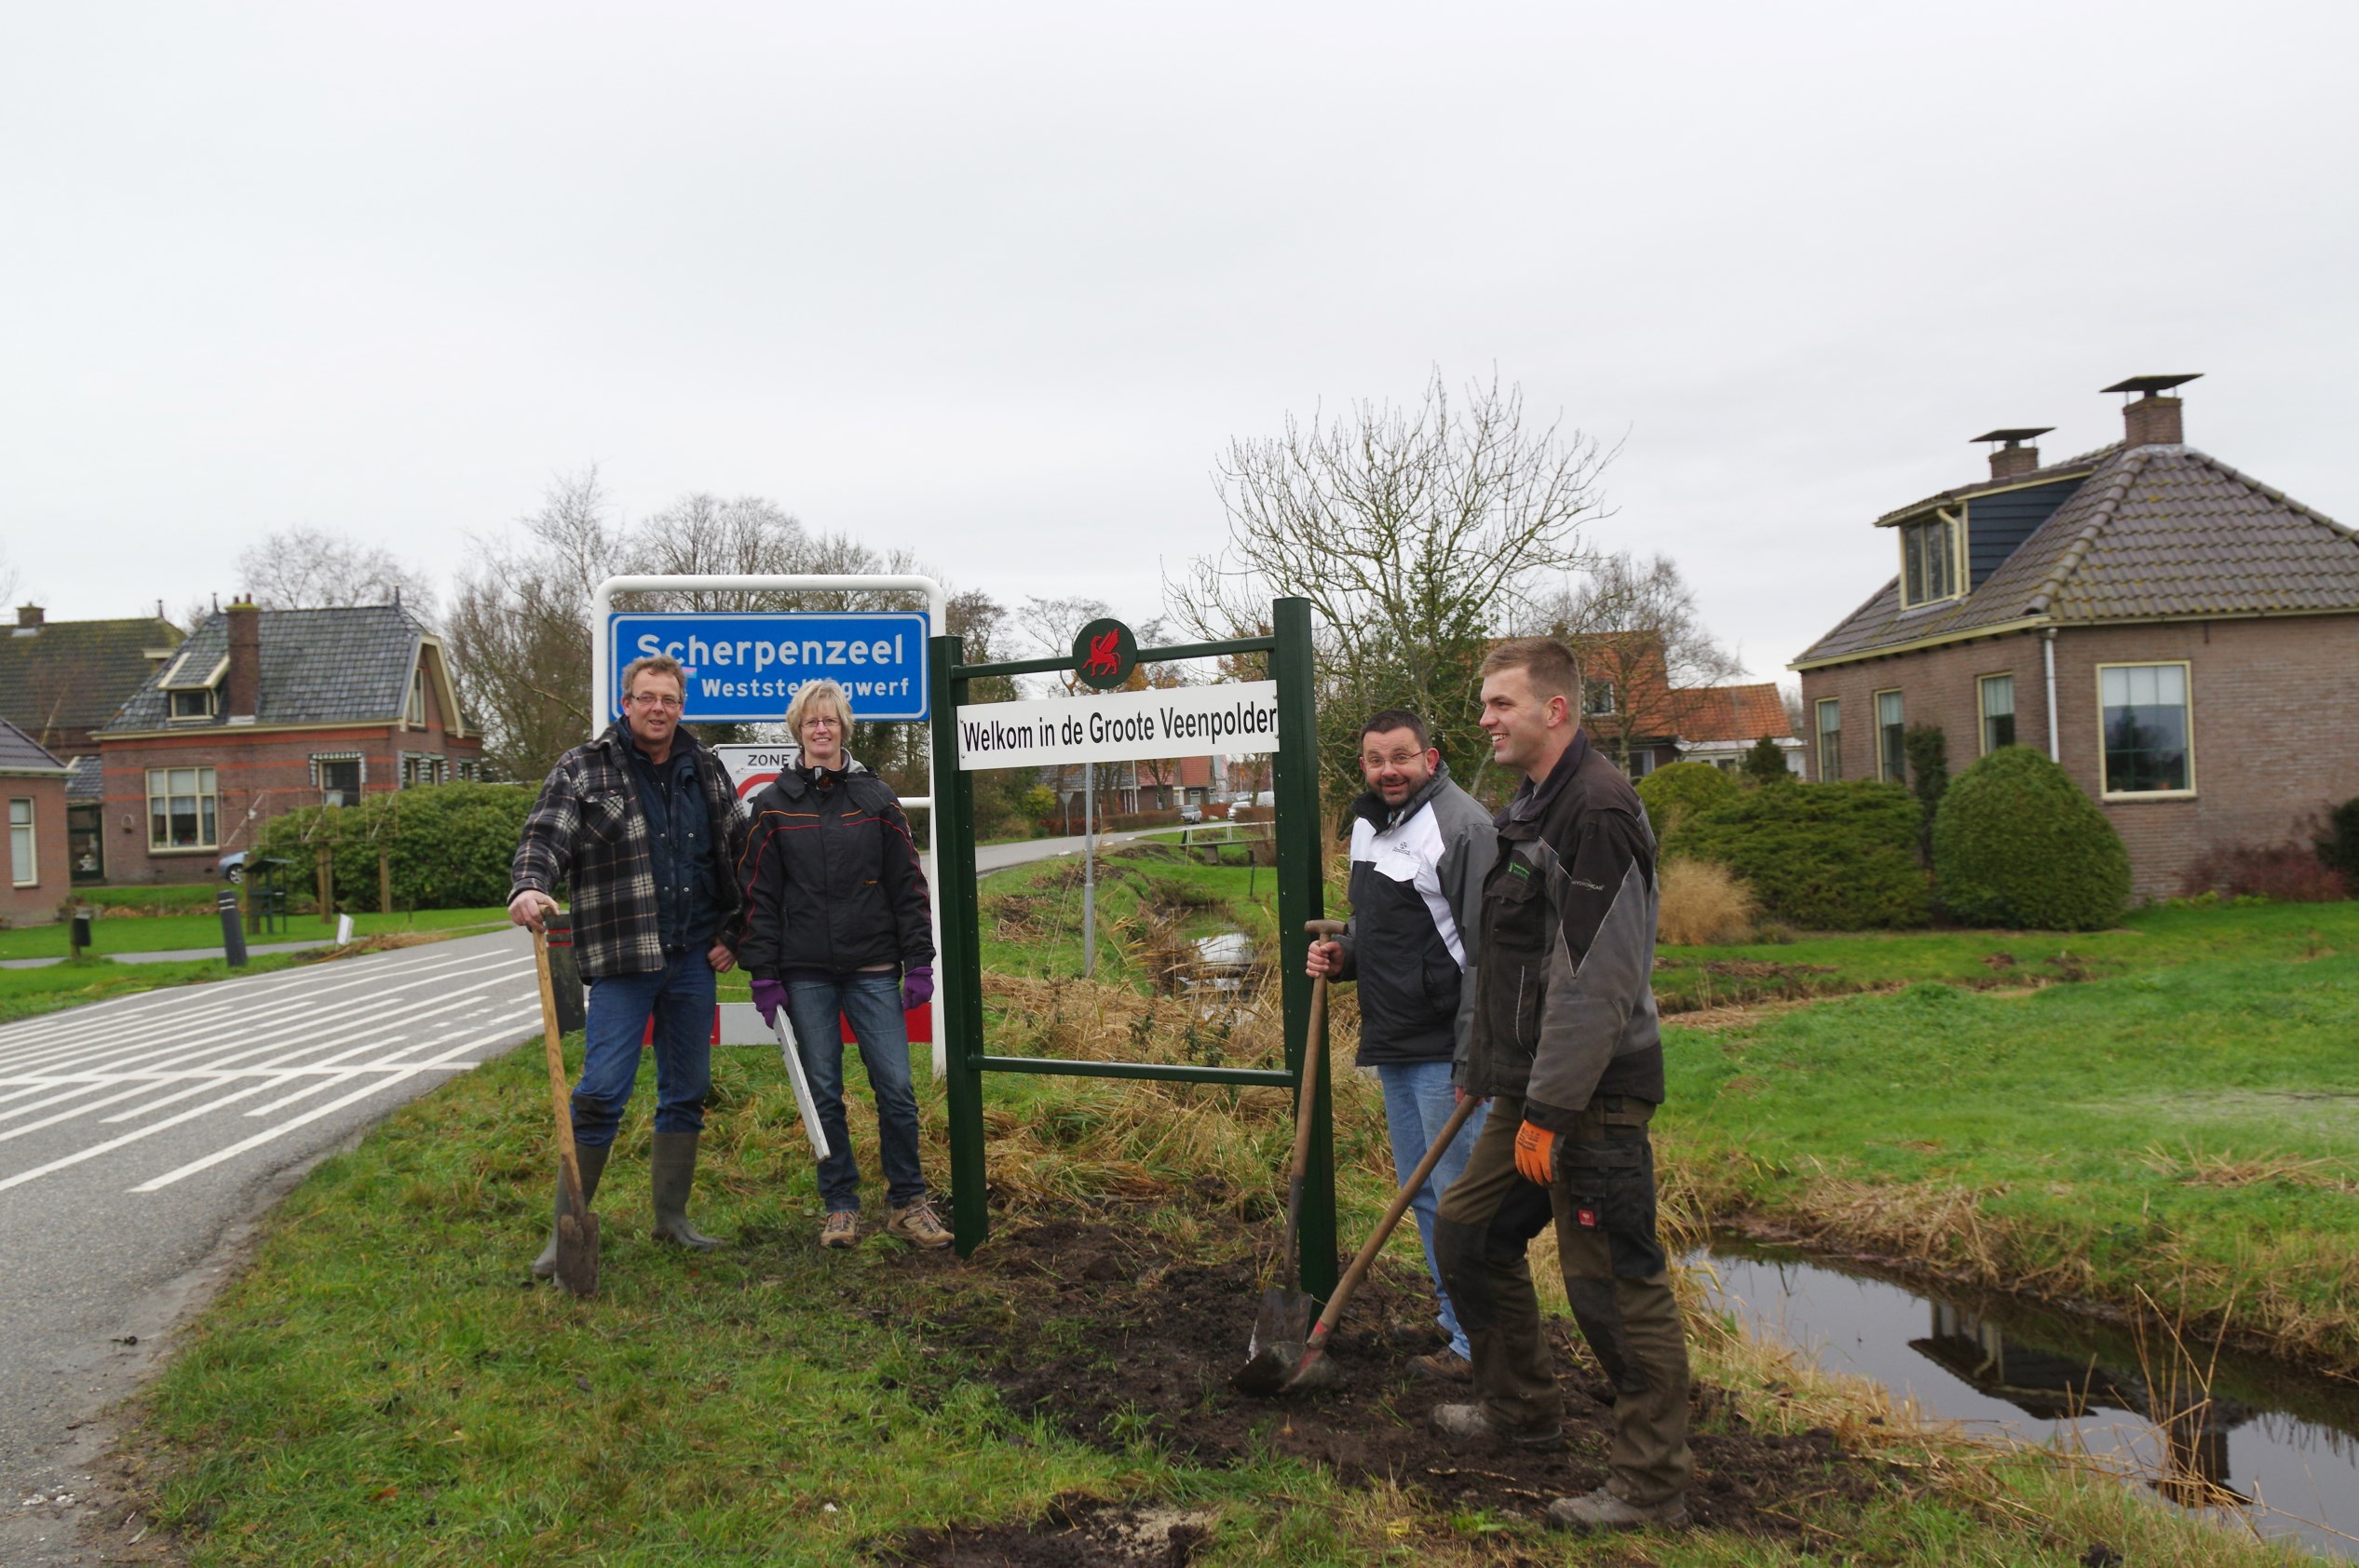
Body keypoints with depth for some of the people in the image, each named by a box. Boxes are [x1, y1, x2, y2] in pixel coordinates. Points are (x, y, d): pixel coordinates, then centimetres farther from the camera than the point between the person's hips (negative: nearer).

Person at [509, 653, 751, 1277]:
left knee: (687, 1091, 11)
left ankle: (672, 1217, 25)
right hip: (622, 962, -4)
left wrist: (732, 933, 7)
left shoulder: (705, 769, 10)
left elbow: (739, 852, 13)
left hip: (693, 959, 5)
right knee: (601, 1093, -7)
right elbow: (546, 836, -15)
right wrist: (529, 887, -36)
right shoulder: (582, 770, -2)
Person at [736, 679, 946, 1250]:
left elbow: (908, 886, 5)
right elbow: (758, 894, 5)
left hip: (873, 971, 0)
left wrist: (919, 965, 0)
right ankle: (840, 1207, 20)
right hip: (805, 976, 0)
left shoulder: (877, 798, 5)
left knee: (896, 1089, -2)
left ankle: (907, 1203, 13)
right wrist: (763, 975, -1)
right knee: (823, 1094, 6)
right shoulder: (774, 805, 5)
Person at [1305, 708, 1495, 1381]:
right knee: (1421, 1194, 18)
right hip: (1390, 1046, 9)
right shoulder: (1366, 826, 13)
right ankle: (1455, 1317, 33)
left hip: (1448, 1052, -9)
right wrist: (1342, 954, 5)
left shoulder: (1464, 828, -15)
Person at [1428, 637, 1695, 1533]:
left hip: (1592, 1097, -10)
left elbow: (1598, 979, -23)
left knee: (1615, 1283, -2)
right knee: (1467, 1232, 18)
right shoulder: (1530, 808, 15)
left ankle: (1651, 1485, 12)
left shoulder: (1599, 810, -18)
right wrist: (1479, 1072, 22)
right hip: (1531, 1089, 10)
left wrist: (1549, 1109, -22)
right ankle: (1520, 1407, 36)